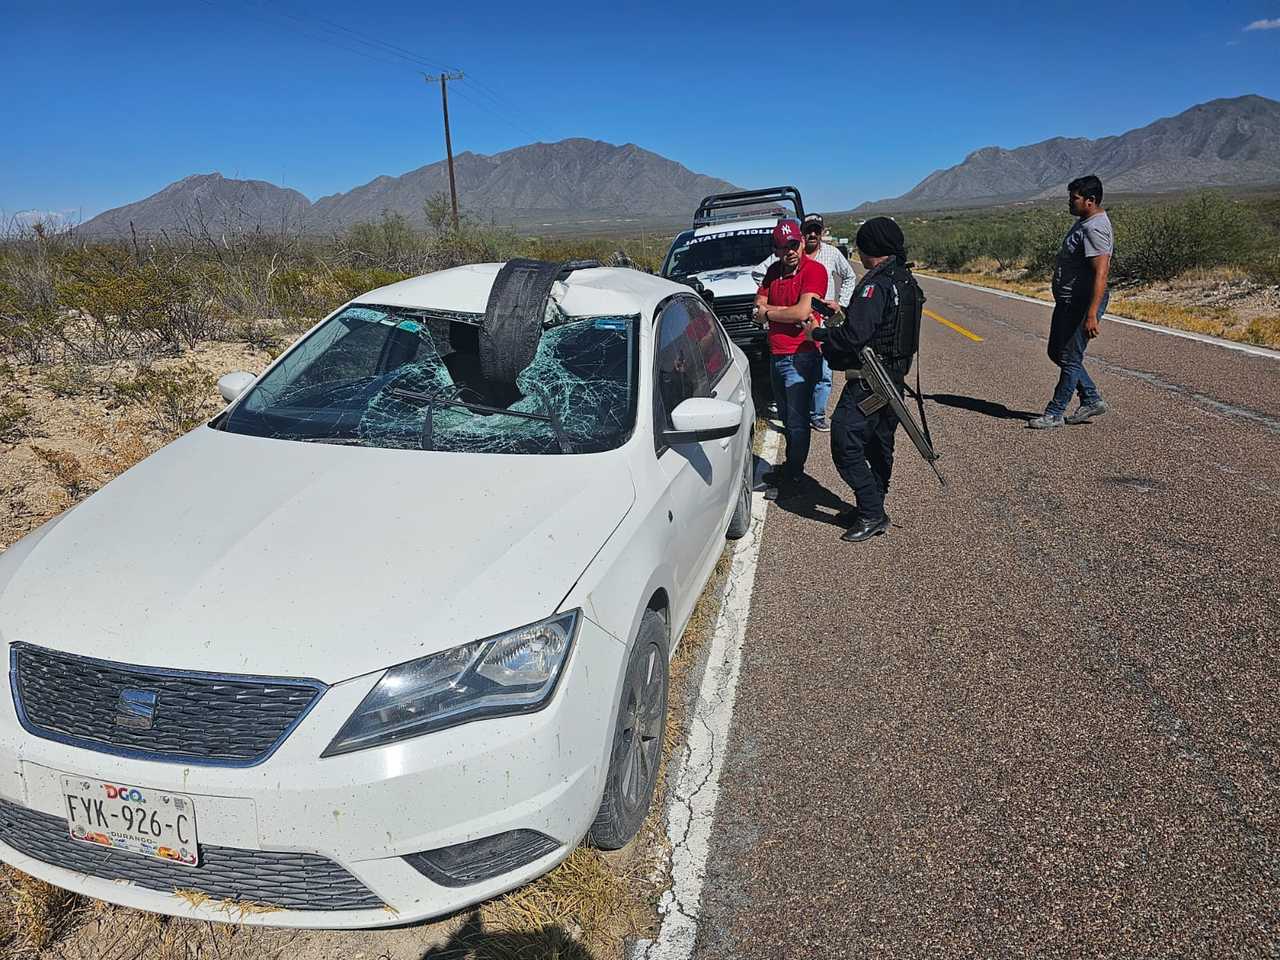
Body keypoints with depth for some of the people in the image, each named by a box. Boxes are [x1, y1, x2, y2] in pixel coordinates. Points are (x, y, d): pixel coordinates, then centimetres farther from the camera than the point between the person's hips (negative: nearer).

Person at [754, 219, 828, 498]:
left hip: (801, 357, -8)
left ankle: (794, 476, 10)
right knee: (787, 419, 19)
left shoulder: (814, 270, -11)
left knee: (797, 421, 0)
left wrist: (769, 311, -7)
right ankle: (789, 467, 33)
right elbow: (758, 313, 4)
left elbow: (801, 312, -21)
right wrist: (789, 312, -13)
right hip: (776, 356, 8)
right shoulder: (773, 271, 11)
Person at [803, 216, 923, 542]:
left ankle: (872, 514, -3)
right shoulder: (906, 280, 12)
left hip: (867, 381, -10)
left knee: (846, 444, -6)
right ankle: (873, 509, 27)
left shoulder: (876, 283, -19)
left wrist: (817, 333, -11)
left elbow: (855, 336, -26)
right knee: (879, 445, 16)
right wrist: (843, 312, 21)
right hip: (895, 378, 10)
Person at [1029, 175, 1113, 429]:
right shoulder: (1084, 221, 12)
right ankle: (1092, 400, 24)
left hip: (1082, 304, -11)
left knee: (1069, 358, -2)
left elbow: (1101, 273, -28)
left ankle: (1055, 413, 8)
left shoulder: (1095, 229, -21)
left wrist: (1091, 315, -34)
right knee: (1056, 353, 17)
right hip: (1067, 302, 11)